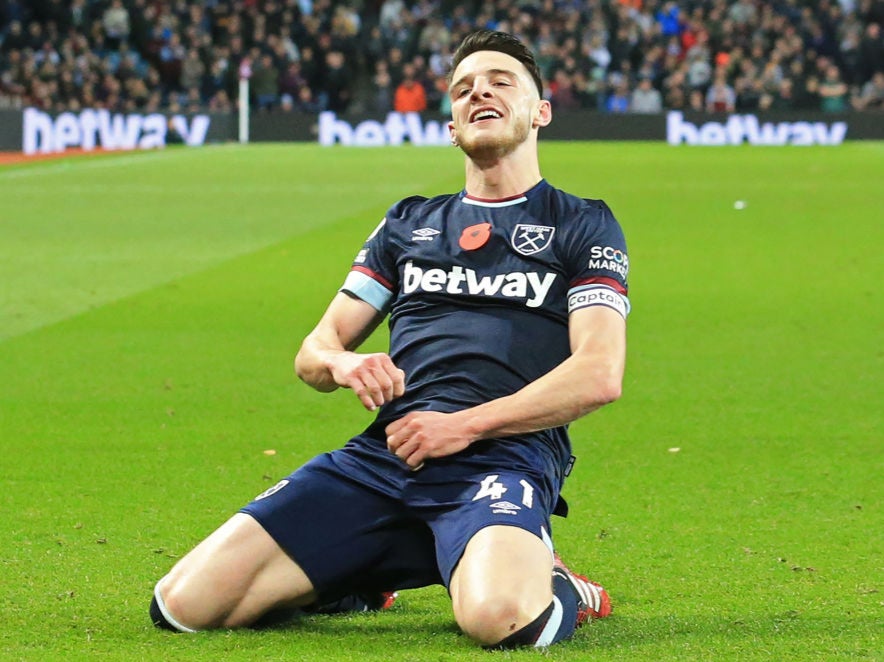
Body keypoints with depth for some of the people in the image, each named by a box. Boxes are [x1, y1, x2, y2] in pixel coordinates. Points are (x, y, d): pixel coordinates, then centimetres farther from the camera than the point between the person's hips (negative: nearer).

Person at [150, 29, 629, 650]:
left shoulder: (584, 225, 13)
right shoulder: (409, 222, 26)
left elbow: (599, 375, -2)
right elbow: (314, 351, 23)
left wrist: (463, 425, -10)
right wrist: (342, 363, -4)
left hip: (504, 455, -4)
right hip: (382, 456, 4)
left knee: (498, 617, -40)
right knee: (183, 603, -12)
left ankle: (560, 591, -2)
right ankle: (362, 577, 14)